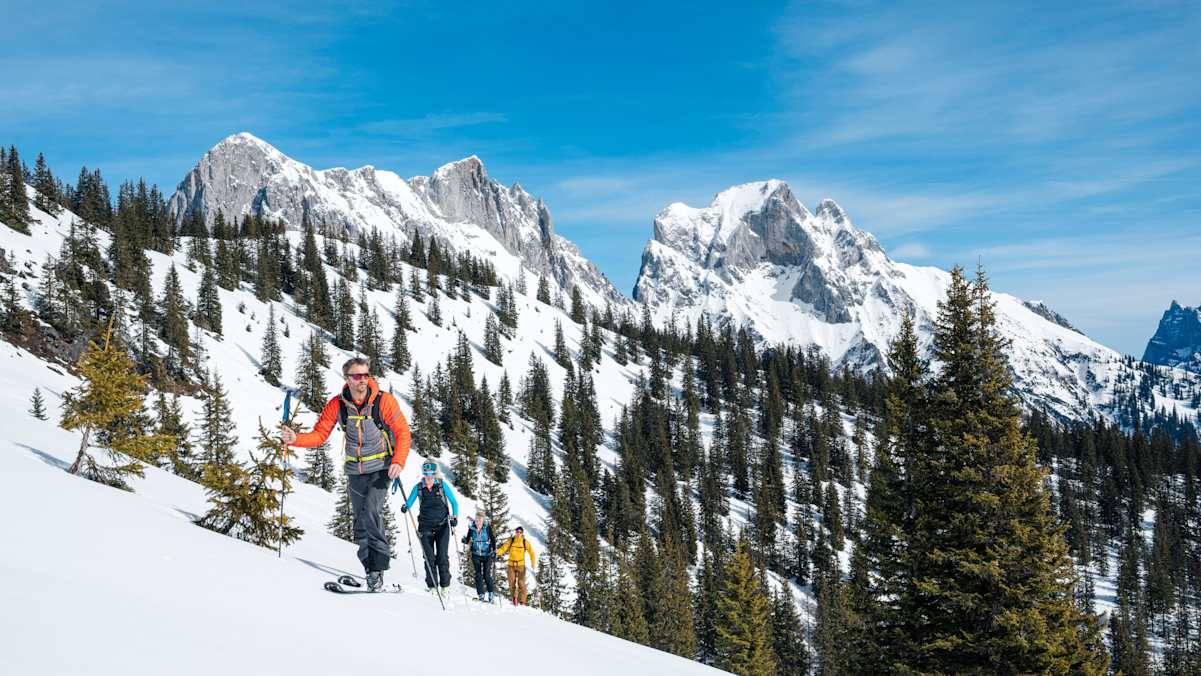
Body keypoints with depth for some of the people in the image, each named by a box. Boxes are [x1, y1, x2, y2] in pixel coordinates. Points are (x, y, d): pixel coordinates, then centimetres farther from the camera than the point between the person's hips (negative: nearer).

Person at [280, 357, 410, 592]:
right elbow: (319, 435, -3)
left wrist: (398, 461, -22)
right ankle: (372, 571, 21)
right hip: (355, 472, 4)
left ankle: (378, 566, -16)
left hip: (381, 469, -4)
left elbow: (403, 432, -9)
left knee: (371, 512, -23)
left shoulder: (384, 400, -14)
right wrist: (295, 439, -21)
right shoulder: (337, 405, -6)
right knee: (361, 523, 9)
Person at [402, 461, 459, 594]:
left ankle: (445, 585, 0)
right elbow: (409, 502, 6)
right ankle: (432, 586, 3)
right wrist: (405, 507, -17)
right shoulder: (418, 487, 4)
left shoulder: (442, 485, 0)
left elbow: (454, 502, 6)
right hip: (426, 526, 1)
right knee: (429, 557, -2)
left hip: (442, 525, -1)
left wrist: (455, 517, -7)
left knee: (442, 556, -6)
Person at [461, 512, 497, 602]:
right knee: (478, 574, -2)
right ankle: (481, 595, 2)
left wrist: (494, 551, -7)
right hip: (476, 555, 2)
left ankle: (491, 593, 10)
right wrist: (465, 540, -17)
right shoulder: (471, 528, -3)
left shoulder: (487, 527, -9)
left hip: (487, 555, -2)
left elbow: (493, 539, -1)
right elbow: (468, 540, 5)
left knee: (487, 575, -6)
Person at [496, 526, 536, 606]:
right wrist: (498, 552, -27)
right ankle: (515, 597, 29)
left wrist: (533, 562, -10)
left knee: (521, 583, -10)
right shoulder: (510, 541, 2)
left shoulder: (525, 542, 0)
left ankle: (522, 602, -4)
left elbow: (531, 552, 3)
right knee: (511, 583, 3)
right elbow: (503, 548, -6)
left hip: (521, 565, -1)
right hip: (511, 565, 1)